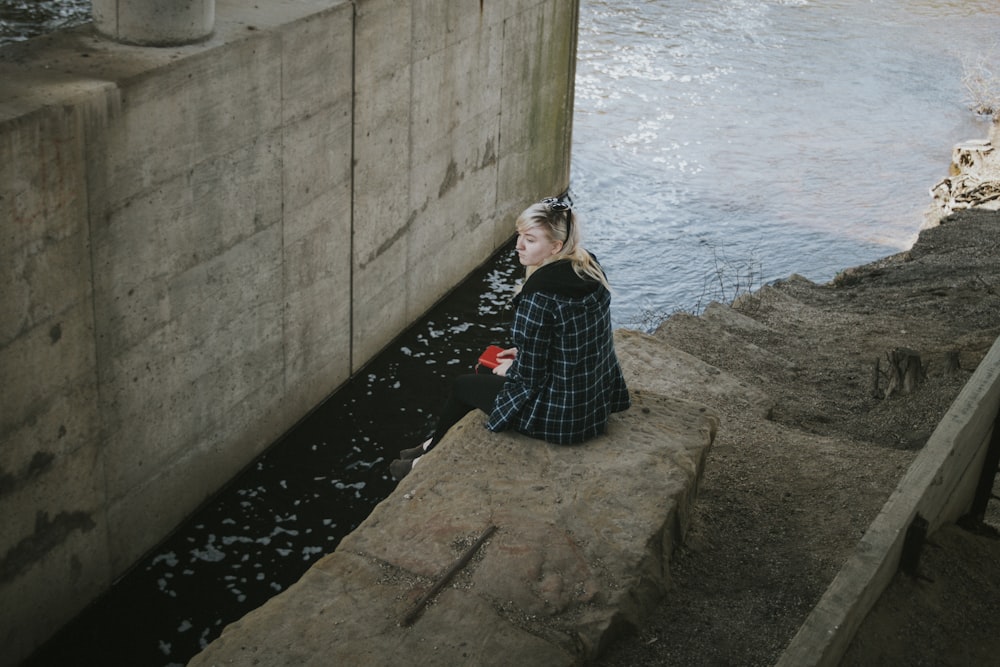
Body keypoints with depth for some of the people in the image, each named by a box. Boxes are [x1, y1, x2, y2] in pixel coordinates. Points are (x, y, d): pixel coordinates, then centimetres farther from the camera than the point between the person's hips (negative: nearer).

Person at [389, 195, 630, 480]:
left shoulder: (539, 296, -27)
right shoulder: (591, 269, -3)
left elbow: (529, 379, -20)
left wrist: (510, 369, 1)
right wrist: (524, 355, 14)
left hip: (559, 418, -8)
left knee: (463, 385, 17)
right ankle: (435, 445, 47)